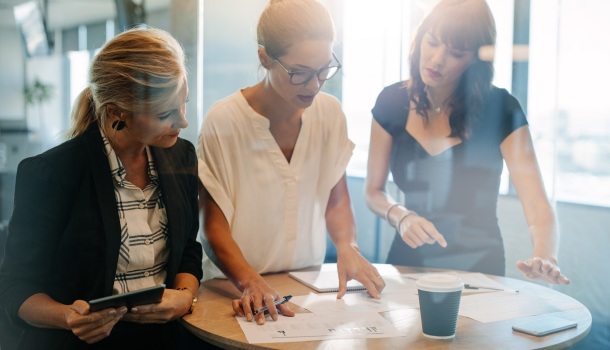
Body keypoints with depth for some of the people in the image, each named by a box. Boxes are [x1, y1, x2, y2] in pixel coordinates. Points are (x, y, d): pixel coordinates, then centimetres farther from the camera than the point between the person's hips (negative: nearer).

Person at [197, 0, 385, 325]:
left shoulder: (329, 112, -2)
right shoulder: (223, 121, -15)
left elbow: (336, 200, 6)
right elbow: (215, 225, -10)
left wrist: (347, 246, -13)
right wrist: (250, 282, -25)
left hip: (308, 285, 3)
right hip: (237, 290, -2)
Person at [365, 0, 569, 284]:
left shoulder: (501, 110, -10)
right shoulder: (392, 103, -3)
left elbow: (537, 206, -16)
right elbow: (374, 191, 6)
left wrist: (545, 258, -34)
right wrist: (400, 216, -14)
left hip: (477, 268, -2)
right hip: (407, 261, 2)